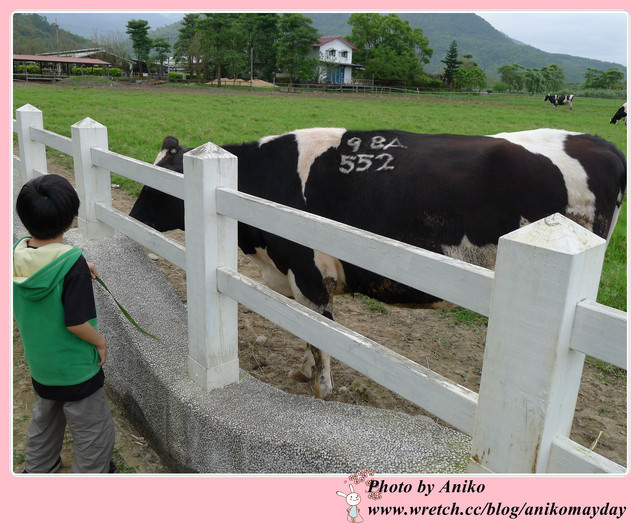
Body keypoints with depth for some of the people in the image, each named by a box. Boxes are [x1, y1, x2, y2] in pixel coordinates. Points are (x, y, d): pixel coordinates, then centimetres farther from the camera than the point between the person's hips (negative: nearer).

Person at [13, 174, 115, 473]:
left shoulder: (18, 253, -9)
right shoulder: (71, 261, -29)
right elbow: (75, 322, -27)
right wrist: (100, 341, -11)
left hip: (38, 364, 8)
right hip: (75, 369, -8)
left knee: (44, 419, 31)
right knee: (94, 435, 12)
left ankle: (37, 470, 51)